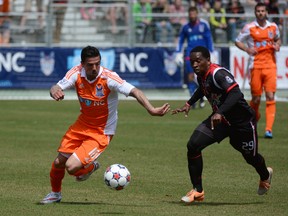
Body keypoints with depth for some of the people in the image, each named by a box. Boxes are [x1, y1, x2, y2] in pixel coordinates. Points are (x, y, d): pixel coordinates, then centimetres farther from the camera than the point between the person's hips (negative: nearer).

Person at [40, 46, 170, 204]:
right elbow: (57, 88, -19)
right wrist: (55, 91, -44)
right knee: (59, 162, 7)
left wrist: (151, 109, -45)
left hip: (101, 133, -5)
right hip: (82, 125, 5)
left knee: (71, 167, -18)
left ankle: (90, 167, 19)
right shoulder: (77, 73, -12)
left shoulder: (108, 78, -25)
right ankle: (55, 193, 38)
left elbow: (134, 92, -30)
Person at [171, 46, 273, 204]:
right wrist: (189, 104, 16)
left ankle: (265, 176, 53)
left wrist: (220, 113, -53)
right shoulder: (201, 76, -3)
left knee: (251, 157, 15)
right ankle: (197, 191, -2)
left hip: (242, 122, -7)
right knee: (193, 145, -12)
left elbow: (236, 93, -43)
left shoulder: (218, 74, -29)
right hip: (220, 119, 7)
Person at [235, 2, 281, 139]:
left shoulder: (273, 27, 8)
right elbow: (237, 41, 7)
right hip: (256, 65, -1)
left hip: (270, 65, 1)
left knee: (270, 96, -11)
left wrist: (277, 45, 4)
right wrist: (247, 49, -11)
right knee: (256, 98, 2)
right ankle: (254, 118, 34)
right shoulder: (249, 28, 0)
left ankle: (269, 129, -15)